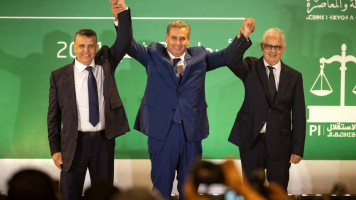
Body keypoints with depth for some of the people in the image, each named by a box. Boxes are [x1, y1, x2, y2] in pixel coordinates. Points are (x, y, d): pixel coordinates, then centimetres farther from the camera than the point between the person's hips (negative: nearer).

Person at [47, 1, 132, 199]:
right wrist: (55, 149, -2)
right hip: (74, 143, -1)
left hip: (104, 140, 2)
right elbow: (53, 115, 2)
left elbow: (125, 40, -7)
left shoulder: (105, 63, 6)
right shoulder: (59, 76, 0)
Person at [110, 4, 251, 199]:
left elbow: (227, 56, 6)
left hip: (191, 131, 2)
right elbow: (130, 46, -4)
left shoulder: (199, 57, 9)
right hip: (161, 130, -2)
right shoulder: (154, 55, 5)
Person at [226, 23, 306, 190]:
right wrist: (243, 36, -36)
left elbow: (299, 115, 2)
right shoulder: (251, 67, 1)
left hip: (279, 143, 1)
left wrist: (298, 149, -2)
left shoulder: (294, 76, 3)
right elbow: (232, 62, -23)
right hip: (251, 140, 0)